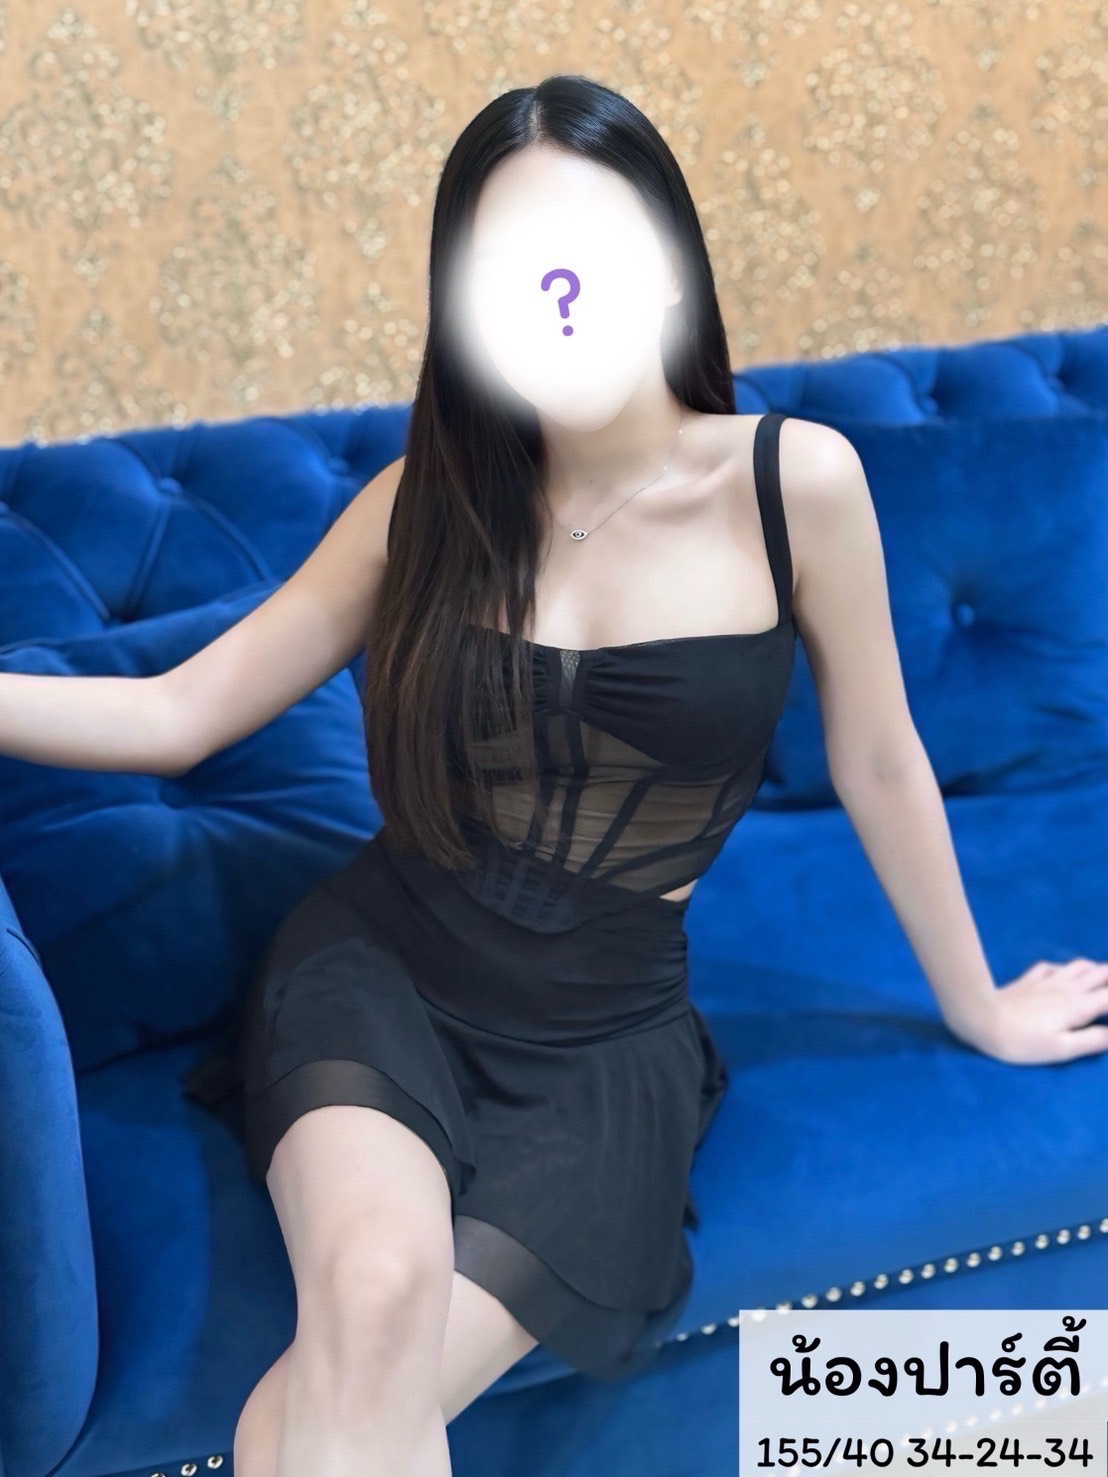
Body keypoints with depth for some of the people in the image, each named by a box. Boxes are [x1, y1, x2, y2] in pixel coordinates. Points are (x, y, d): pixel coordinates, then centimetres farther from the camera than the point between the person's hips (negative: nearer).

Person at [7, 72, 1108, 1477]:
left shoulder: (795, 478, -7)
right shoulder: (429, 500, -1)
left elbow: (877, 765, 5)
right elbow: (175, 714, 1)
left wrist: (978, 1007, 16)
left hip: (603, 1045, -1)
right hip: (375, 973, 1)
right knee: (375, 1296, -31)